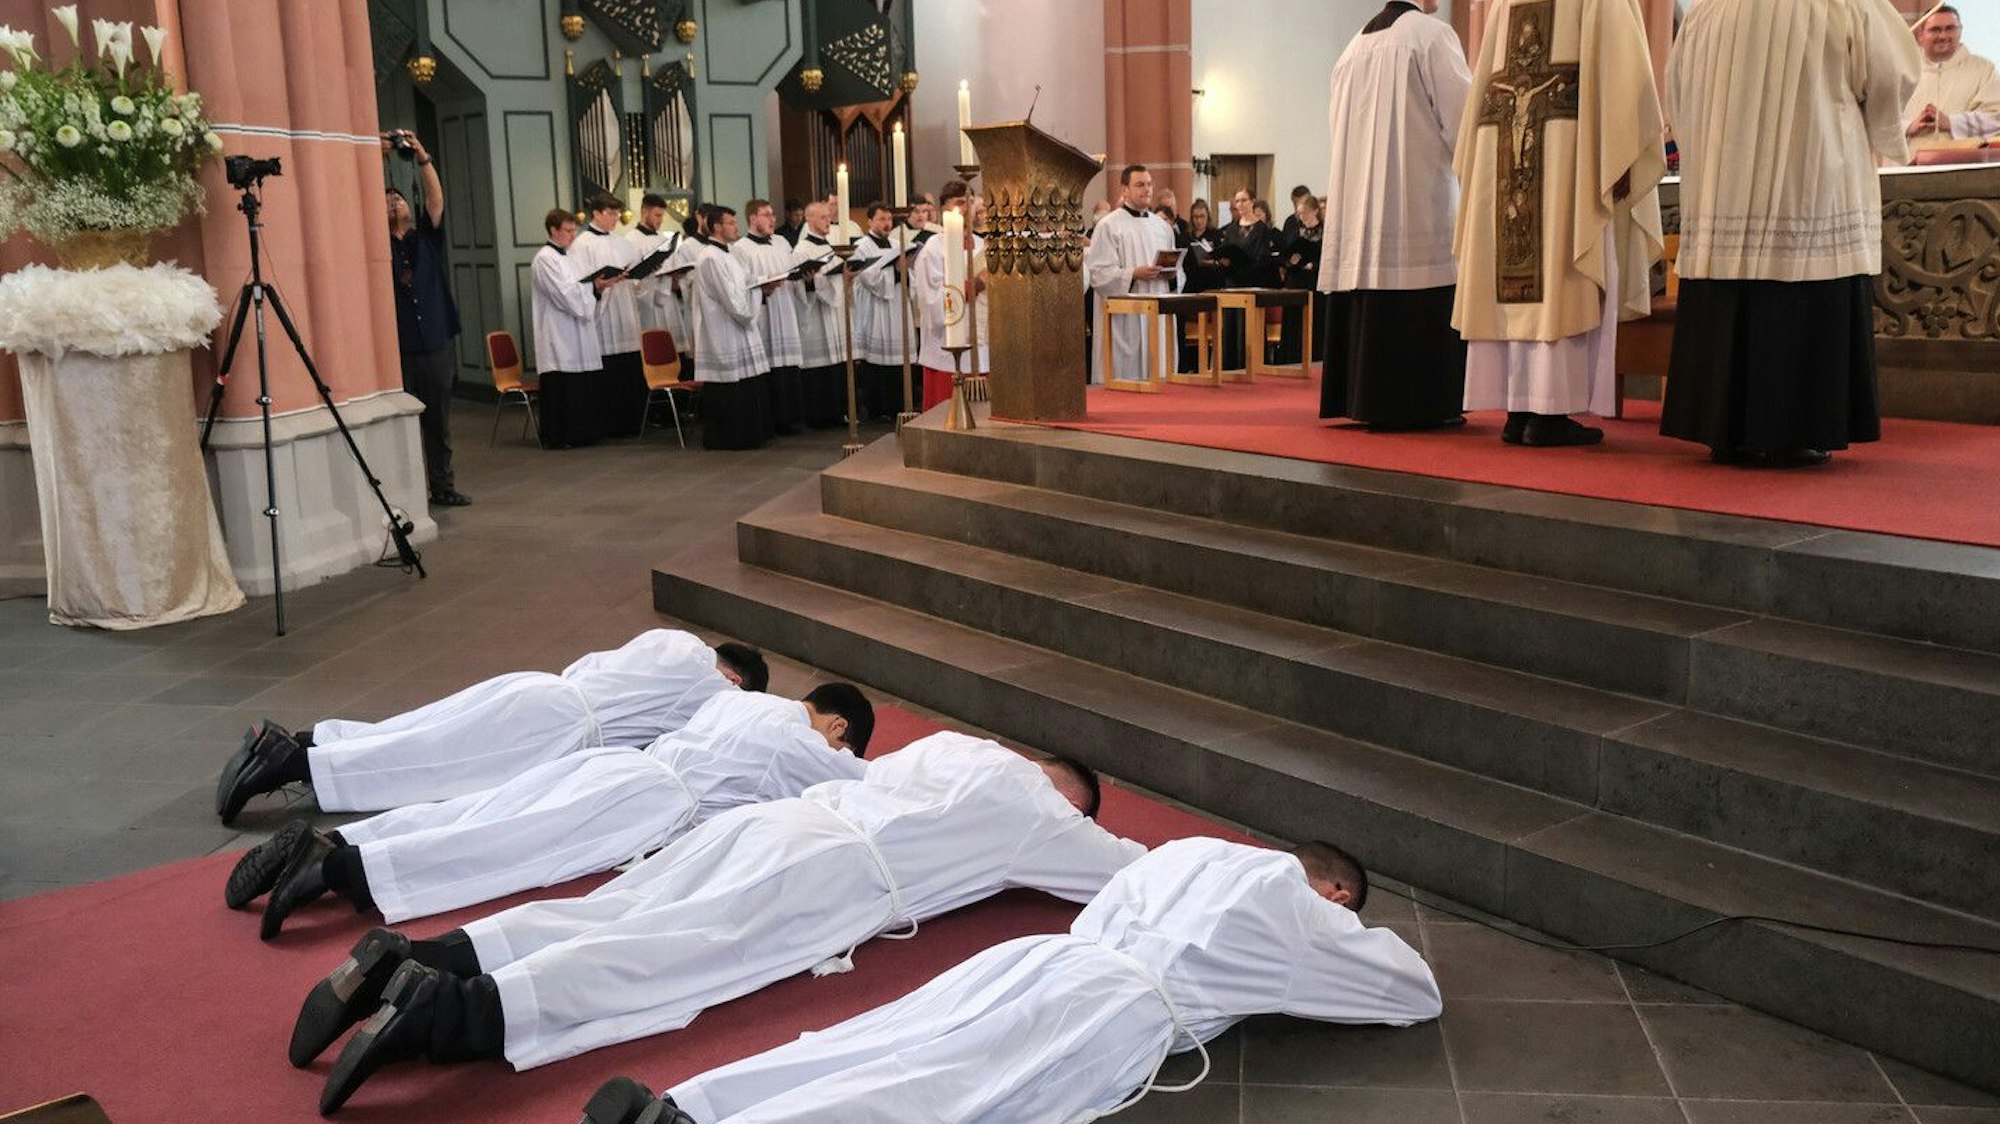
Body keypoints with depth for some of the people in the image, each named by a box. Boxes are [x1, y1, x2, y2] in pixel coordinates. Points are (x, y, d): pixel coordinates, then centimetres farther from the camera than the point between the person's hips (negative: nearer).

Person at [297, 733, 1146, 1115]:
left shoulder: (955, 744, 31)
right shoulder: (1035, 816, 14)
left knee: (600, 922, -3)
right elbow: (1129, 873, 19)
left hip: (775, 819, 7)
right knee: (656, 963, -20)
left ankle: (414, 967, -16)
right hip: (827, 873, -7)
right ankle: (446, 1012, -36)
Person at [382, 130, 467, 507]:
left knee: (439, 423, 8)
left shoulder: (427, 238, 13)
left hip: (436, 345, 2)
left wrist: (421, 156, -10)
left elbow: (436, 197, 0)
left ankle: (443, 487, 15)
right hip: (396, 349, -2)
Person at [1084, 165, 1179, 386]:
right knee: (1126, 371, -5)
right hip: (1124, 316, -5)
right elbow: (1097, 273, -10)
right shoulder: (1108, 226, -3)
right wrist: (1134, 274, -20)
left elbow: (1177, 270, 22)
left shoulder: (1162, 226, 16)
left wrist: (1172, 274, -2)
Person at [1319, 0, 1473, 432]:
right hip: (1420, 197, -7)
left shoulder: (1357, 44, 16)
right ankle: (1420, 403, -6)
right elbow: (1461, 112, -9)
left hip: (1360, 196, 7)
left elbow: (1338, 120, 20)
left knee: (1370, 300, 7)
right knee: (1422, 309, -5)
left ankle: (1369, 401, 8)